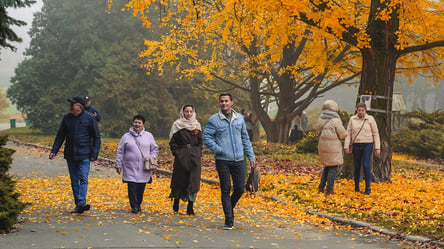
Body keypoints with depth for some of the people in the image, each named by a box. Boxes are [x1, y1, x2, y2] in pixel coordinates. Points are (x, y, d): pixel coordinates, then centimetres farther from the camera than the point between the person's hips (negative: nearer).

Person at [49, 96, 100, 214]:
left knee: (83, 179, -13)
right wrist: (54, 151, 6)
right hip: (70, 155, 4)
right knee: (74, 181, 7)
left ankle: (82, 203, -22)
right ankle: (78, 205, 12)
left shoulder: (89, 118, -3)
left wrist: (94, 154, -7)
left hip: (84, 155, -4)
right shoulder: (67, 118, 7)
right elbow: (60, 136, 15)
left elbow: (96, 137, 0)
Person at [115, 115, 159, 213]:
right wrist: (118, 165, 5)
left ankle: (138, 204, 22)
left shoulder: (149, 136, 10)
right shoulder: (126, 136, 6)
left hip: (144, 169, 1)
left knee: (141, 187, 5)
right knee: (132, 187, -8)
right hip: (130, 168, -1)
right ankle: (134, 206, 0)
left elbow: (155, 149, 17)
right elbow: (120, 152, 9)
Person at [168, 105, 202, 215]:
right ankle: (176, 202, 24)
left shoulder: (197, 125, 12)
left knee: (194, 181, -5)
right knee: (180, 180, 3)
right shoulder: (177, 124, 2)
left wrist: (199, 153, 6)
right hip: (181, 156, -3)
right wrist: (176, 153, -8)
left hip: (195, 157, 3)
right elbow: (172, 141, 1)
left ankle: (190, 207, -3)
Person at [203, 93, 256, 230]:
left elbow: (245, 138, 15)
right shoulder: (214, 120, -2)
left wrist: (251, 156, 10)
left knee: (240, 188, 3)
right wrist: (218, 150, -13)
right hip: (223, 161, -3)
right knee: (225, 190, -2)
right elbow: (206, 137, -3)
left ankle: (230, 208, 31)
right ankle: (229, 220, 4)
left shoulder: (239, 118, 10)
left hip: (238, 160, 3)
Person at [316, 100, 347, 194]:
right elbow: (343, 134, -7)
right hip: (333, 146, -6)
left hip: (322, 145, 6)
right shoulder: (335, 120, -12)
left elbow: (318, 129, 20)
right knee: (333, 168, 1)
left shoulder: (320, 119, 5)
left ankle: (321, 187, 16)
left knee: (327, 166, 18)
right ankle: (329, 190, 0)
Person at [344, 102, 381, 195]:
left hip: (367, 145, -2)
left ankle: (368, 188, -8)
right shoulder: (352, 119, 4)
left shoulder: (370, 119, -2)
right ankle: (356, 186, 20)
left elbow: (375, 134, 0)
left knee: (366, 166, -13)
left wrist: (377, 148, -4)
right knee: (357, 166, 7)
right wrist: (346, 146, -3)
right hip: (356, 146, 2)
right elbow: (348, 133, 4)